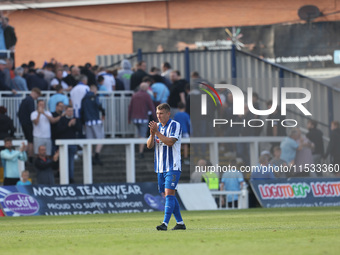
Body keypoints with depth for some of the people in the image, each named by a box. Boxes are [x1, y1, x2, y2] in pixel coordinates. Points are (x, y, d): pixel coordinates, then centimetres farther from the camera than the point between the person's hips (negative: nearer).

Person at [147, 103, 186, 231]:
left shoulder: (175, 125, -7)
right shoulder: (157, 126, 13)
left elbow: (170, 142, -20)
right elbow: (149, 145, 8)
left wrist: (157, 132, -21)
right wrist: (152, 134, -11)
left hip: (173, 167, -7)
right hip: (160, 168, 7)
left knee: (169, 194, -15)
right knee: (167, 196, 9)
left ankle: (165, 223, -21)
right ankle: (180, 222, 17)